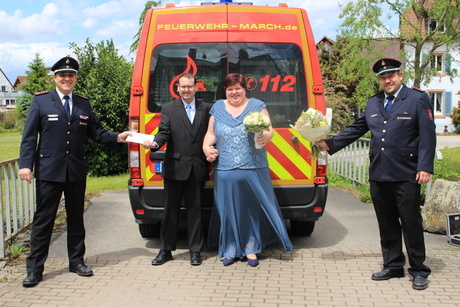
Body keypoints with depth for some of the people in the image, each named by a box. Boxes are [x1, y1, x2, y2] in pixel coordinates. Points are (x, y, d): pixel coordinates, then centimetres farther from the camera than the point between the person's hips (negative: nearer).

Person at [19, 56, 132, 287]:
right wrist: (25, 164, -12)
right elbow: (29, 137, -2)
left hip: (76, 172, 4)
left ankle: (76, 261, 25)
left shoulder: (83, 104, 12)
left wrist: (117, 137, -4)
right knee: (43, 220, 1)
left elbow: (95, 132, 12)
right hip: (48, 171, -3)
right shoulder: (40, 101, 1)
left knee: (76, 218, 12)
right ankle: (34, 269, 10)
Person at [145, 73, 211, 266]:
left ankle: (195, 251, 17)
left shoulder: (206, 109, 8)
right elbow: (164, 132, -6)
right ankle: (166, 250, 18)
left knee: (195, 209, 8)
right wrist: (155, 143, -24)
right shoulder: (169, 109, 5)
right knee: (170, 210, 7)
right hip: (175, 168, -1)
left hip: (197, 168, 1)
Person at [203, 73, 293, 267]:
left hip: (253, 170, -1)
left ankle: (251, 248, 17)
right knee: (228, 210, 6)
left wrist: (265, 137, -23)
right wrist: (206, 148, -4)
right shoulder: (218, 108, 13)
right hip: (225, 171, 2)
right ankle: (230, 249, 19)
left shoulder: (257, 106, 6)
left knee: (253, 208, 4)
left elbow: (268, 130, 0)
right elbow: (211, 133, 15)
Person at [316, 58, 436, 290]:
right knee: (387, 224, 12)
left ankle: (419, 271, 16)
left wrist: (425, 167, -14)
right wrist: (330, 144, 10)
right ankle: (393, 265, 26)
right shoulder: (373, 103, 14)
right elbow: (355, 129, 18)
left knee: (411, 223, 2)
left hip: (406, 175, -5)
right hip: (378, 175, 5)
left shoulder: (418, 99, -2)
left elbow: (428, 135, -6)